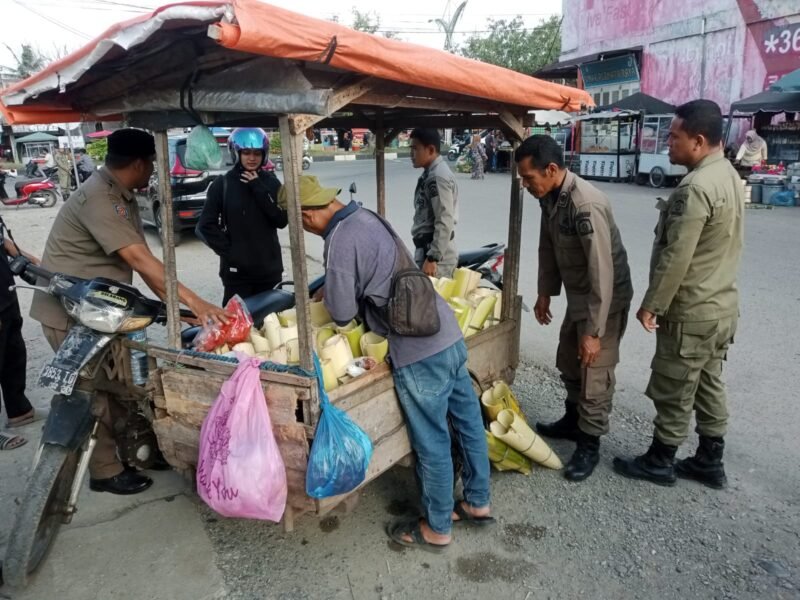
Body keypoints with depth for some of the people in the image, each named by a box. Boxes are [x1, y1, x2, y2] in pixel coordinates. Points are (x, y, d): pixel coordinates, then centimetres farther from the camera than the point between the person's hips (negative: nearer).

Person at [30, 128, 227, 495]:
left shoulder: (123, 198, 6)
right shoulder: (97, 198, -25)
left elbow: (141, 259, 2)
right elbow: (139, 259, -34)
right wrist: (195, 303, -37)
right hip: (68, 313, -9)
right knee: (93, 393, 2)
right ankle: (105, 472, 17)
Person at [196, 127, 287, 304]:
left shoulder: (271, 182, 5)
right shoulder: (223, 184, -2)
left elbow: (282, 220, -7)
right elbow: (206, 226, -3)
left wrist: (258, 188, -12)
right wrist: (228, 251, -10)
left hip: (268, 267, 3)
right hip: (237, 269, -3)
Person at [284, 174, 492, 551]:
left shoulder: (341, 240, -16)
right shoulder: (367, 216, 11)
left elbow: (342, 312, -9)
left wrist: (330, 295, 11)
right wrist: (336, 290, 19)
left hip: (419, 353, -9)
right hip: (448, 334, 9)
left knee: (432, 444, 8)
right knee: (469, 422, 19)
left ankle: (436, 529, 28)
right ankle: (477, 503, 39)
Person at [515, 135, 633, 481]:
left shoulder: (586, 205, -32)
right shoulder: (549, 197, -5)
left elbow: (602, 273, -32)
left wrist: (593, 331, -30)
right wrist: (545, 293, 14)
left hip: (605, 299, -9)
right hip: (577, 296, 9)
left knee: (594, 374, 1)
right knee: (568, 363, 21)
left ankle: (589, 445, 18)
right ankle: (573, 421, 41)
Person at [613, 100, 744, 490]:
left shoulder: (696, 187, -24)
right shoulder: (729, 176, 9)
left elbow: (676, 257, -24)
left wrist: (651, 304, -15)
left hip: (692, 312, -10)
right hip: (721, 305, 10)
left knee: (673, 391, 5)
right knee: (709, 385, 18)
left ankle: (659, 462, 21)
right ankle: (710, 462, 31)